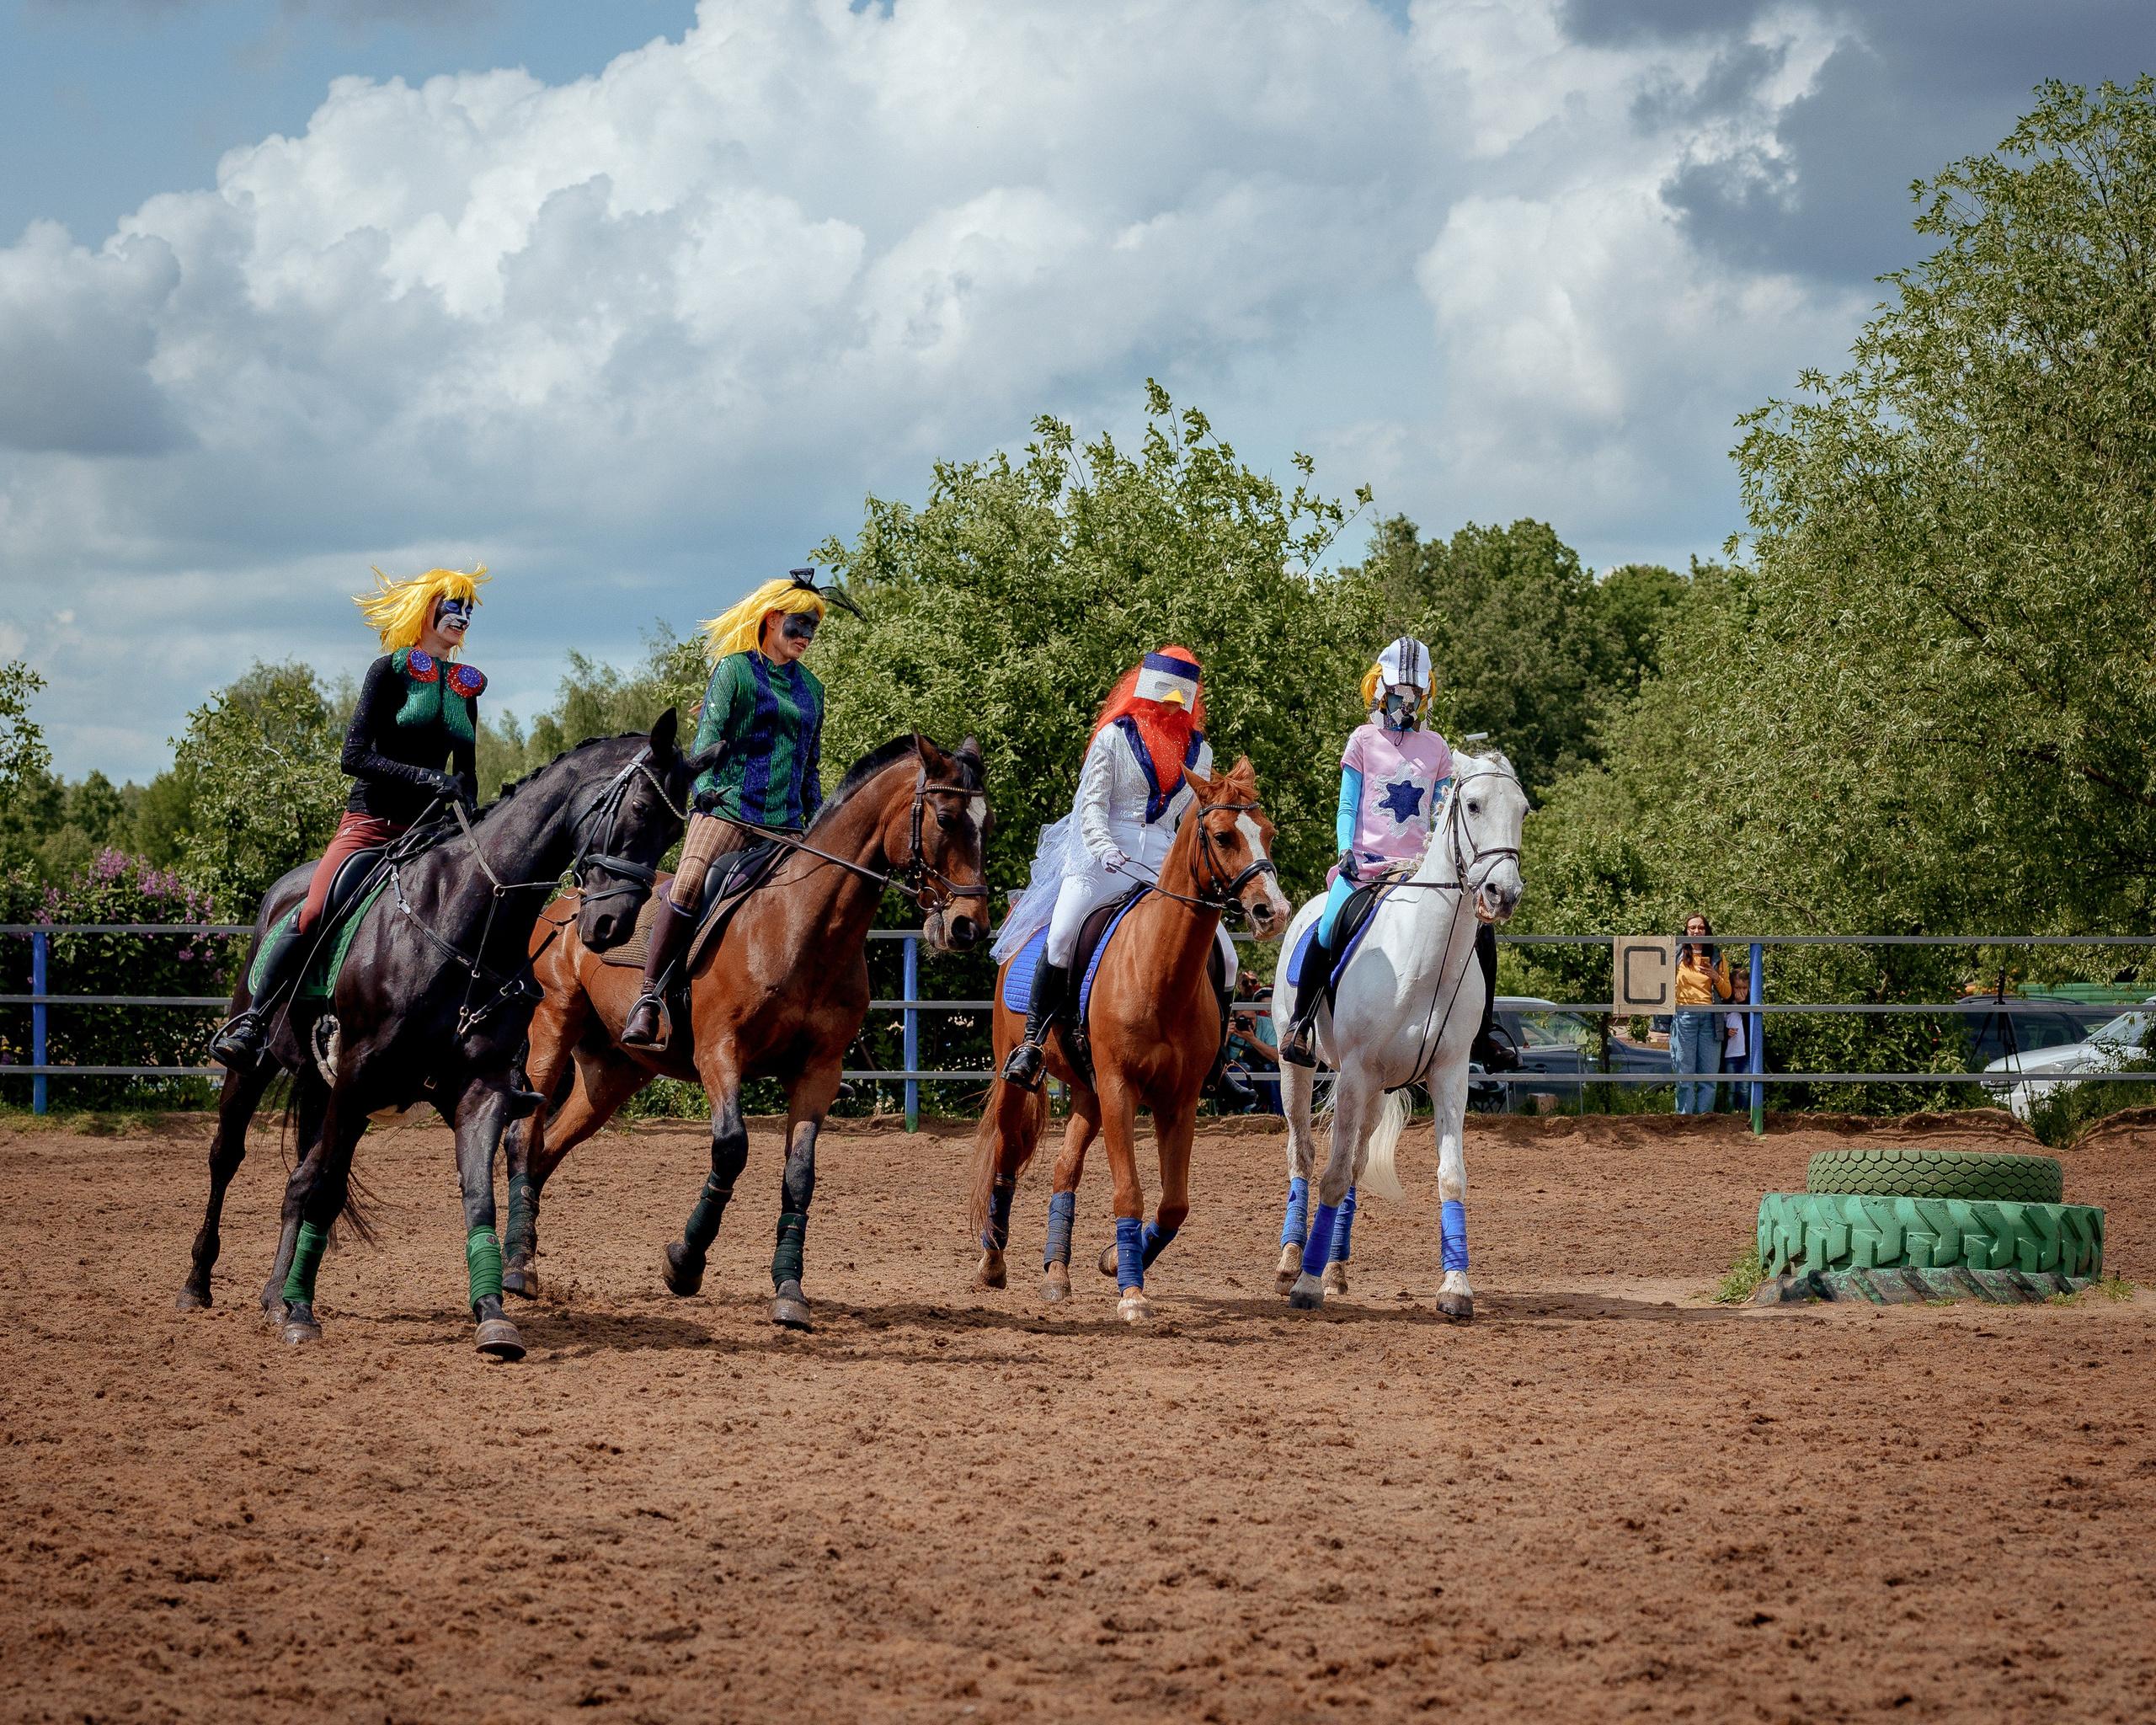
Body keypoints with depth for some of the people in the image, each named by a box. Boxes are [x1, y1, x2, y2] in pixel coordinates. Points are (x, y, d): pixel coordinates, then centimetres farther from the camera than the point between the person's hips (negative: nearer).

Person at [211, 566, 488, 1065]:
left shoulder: (467, 687, 15)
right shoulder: (391, 670, -1)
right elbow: (355, 756, -10)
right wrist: (425, 777, -20)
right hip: (372, 821, -5)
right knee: (311, 915, -24)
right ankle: (253, 1022, -17)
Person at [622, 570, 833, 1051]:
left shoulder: (809, 686, 20)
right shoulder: (734, 670, 4)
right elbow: (708, 737, -5)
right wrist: (704, 787, -21)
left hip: (785, 824, 6)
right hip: (727, 809, -6)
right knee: (687, 887, -24)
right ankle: (649, 1000, -22)